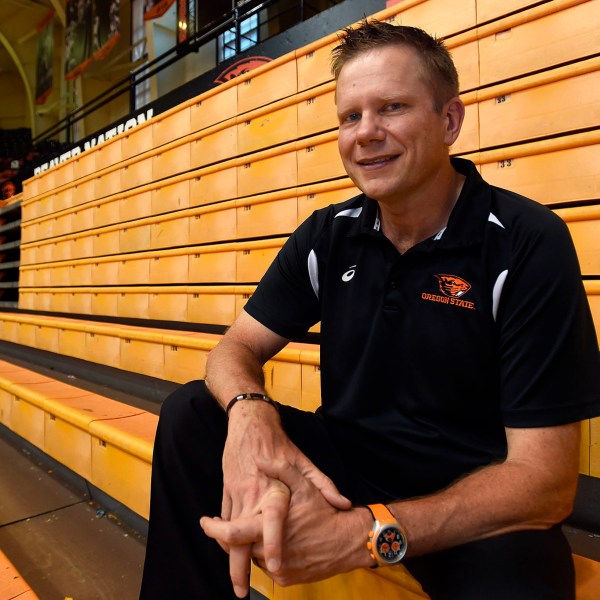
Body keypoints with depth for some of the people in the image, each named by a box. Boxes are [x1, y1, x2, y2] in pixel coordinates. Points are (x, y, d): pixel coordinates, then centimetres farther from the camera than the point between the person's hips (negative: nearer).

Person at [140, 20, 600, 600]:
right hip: (345, 459, 4)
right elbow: (237, 348, -1)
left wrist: (368, 532, -32)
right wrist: (250, 414, -26)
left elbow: (545, 479, -19)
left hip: (474, 504, -3)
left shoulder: (529, 245, -16)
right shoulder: (327, 236, -1)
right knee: (190, 414, -10)